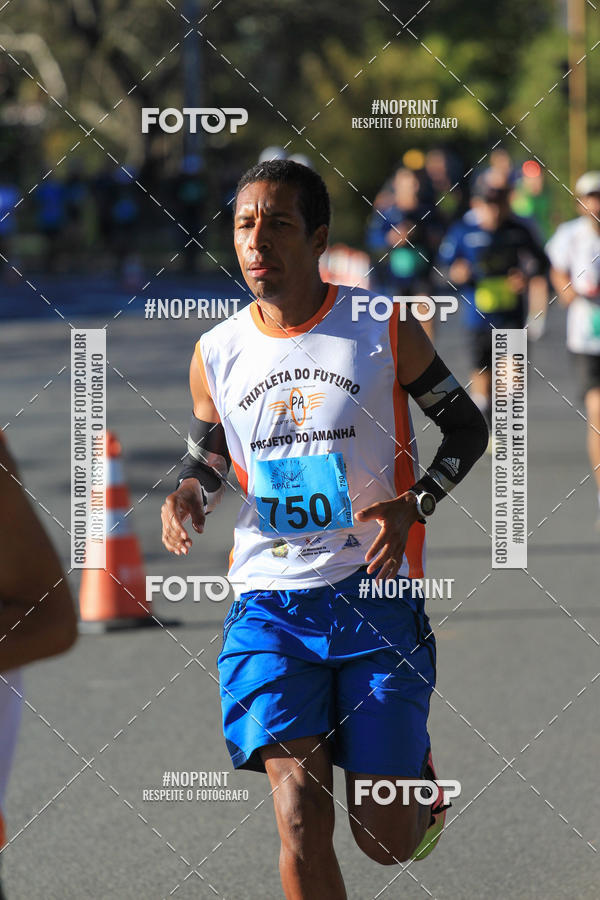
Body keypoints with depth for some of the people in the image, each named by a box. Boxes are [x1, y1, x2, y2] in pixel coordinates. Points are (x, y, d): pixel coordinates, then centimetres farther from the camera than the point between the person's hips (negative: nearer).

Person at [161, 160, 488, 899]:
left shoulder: (384, 330, -3)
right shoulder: (216, 354, 4)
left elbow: (468, 428, 6)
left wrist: (413, 505, -11)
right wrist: (185, 499, -5)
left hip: (376, 593, -1)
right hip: (270, 598, 1)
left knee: (387, 840, 0)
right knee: (299, 817, -16)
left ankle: (415, 768, 37)